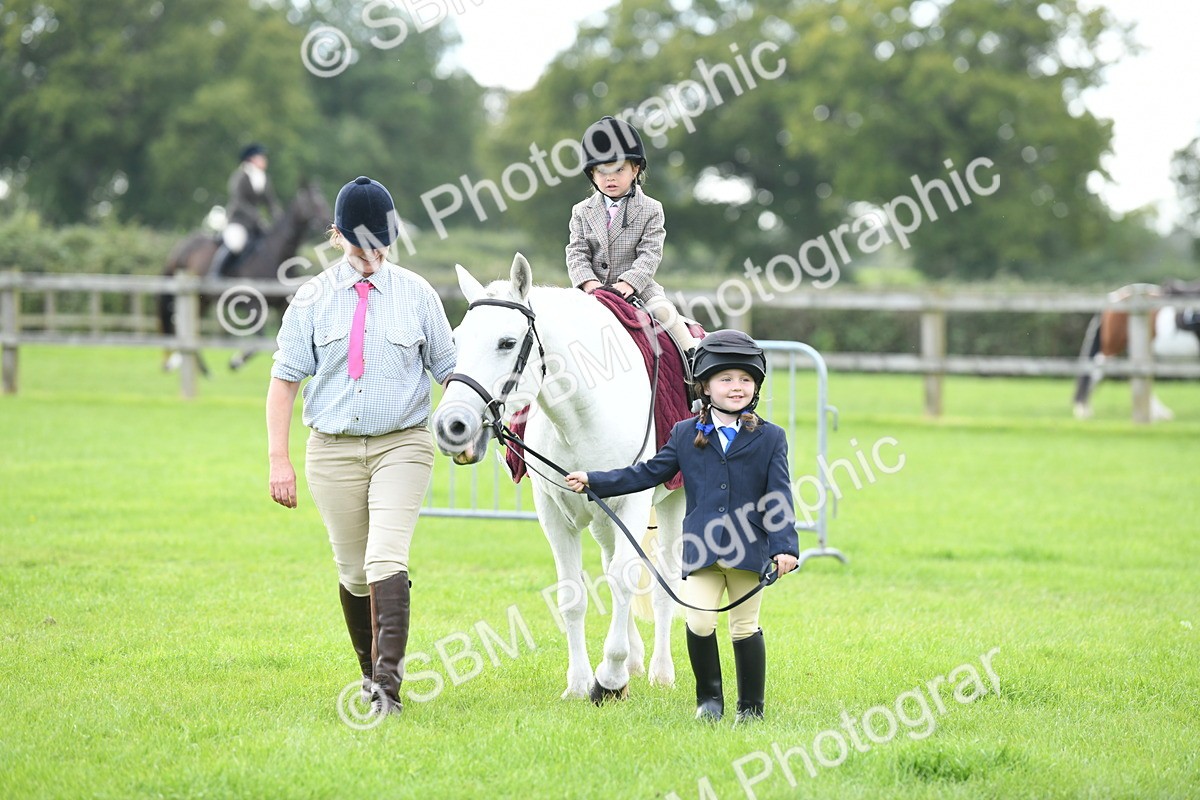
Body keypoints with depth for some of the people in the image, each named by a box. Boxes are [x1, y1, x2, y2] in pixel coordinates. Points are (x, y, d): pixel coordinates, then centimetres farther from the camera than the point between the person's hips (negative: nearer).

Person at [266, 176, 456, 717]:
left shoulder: (417, 294, 3)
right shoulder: (313, 299, 2)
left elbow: (448, 370, 9)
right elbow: (284, 378, 1)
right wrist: (279, 458, -6)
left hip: (402, 444, -1)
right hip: (334, 449, 1)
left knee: (386, 558, -18)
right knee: (353, 570, 9)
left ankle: (388, 682, -22)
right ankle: (372, 670, 28)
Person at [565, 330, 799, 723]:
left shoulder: (769, 438, 3)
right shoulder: (685, 434, 9)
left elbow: (779, 497, -1)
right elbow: (649, 473, 13)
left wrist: (785, 546, -12)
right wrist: (594, 481, 7)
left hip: (749, 550, -1)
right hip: (701, 550, 1)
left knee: (744, 628, 5)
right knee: (699, 622, -10)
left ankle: (751, 705, 19)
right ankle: (709, 698, 10)